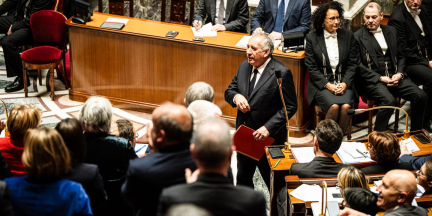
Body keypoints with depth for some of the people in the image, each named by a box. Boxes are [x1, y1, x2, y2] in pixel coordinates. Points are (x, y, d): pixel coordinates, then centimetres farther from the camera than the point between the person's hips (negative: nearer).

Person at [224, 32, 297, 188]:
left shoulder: (281, 73, -16)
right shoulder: (244, 67, 4)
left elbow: (290, 107, -16)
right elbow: (229, 91, 13)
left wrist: (268, 128, -23)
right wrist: (236, 97, -13)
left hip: (269, 138, -7)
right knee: (243, 178, 21)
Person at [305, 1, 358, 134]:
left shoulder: (348, 36, 9)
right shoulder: (312, 38, 2)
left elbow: (352, 63, 8)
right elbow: (311, 67, -2)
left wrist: (345, 83, -8)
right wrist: (328, 85, -13)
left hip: (343, 83, 2)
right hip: (321, 84, -2)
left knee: (346, 106, -28)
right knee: (333, 106, -30)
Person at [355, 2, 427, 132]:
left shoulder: (391, 31, 18)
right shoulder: (358, 37, 1)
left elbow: (401, 56, 21)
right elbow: (358, 65, -6)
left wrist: (399, 73, 1)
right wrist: (380, 78, -14)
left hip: (394, 76, 5)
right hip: (372, 80, -5)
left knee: (421, 96, -16)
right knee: (389, 100, -35)